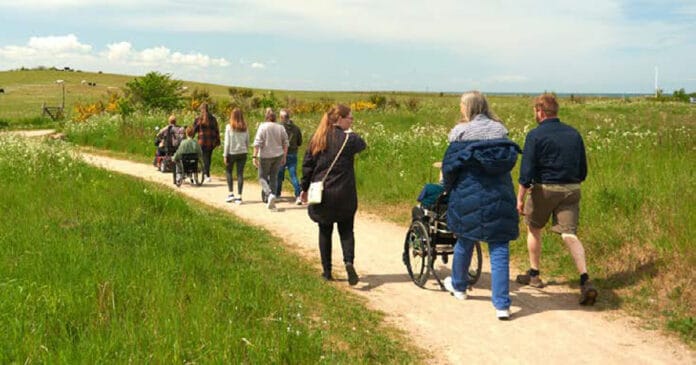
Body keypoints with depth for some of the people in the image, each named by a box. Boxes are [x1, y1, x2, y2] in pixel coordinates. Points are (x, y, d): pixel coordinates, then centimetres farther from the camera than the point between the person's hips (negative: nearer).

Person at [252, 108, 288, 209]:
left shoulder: (262, 127, -9)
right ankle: (271, 201, 13)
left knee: (262, 177, 9)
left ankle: (269, 194, -14)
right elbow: (285, 143, 7)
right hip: (278, 155, 4)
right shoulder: (281, 127, 3)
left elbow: (257, 143, -13)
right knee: (274, 177, 12)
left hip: (265, 156, -4)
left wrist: (255, 156, -10)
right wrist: (284, 156, 16)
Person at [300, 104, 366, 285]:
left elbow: (307, 165, 5)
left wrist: (305, 188, 13)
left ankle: (327, 271, 16)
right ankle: (349, 261, -13)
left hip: (321, 194, 3)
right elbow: (362, 146, 10)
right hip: (344, 195, -3)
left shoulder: (317, 138, 3)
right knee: (346, 230, 9)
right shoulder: (348, 138, -10)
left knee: (325, 232, 13)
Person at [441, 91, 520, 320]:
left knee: (465, 241, 18)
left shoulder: (461, 132, -6)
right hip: (500, 197, 2)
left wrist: (448, 187, 15)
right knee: (499, 249, 2)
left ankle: (458, 286, 40)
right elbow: (509, 160, 13)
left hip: (469, 195, -2)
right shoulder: (500, 130, 7)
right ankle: (502, 305, -2)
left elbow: (450, 166, -4)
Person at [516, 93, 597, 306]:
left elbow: (527, 171, -13)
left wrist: (520, 198, -9)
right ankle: (585, 280, -16)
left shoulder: (535, 135, -9)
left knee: (533, 228, 18)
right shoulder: (574, 134, 9)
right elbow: (583, 170, 13)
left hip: (544, 189, -4)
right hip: (571, 190, 4)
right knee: (569, 234, 0)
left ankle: (533, 274, 27)